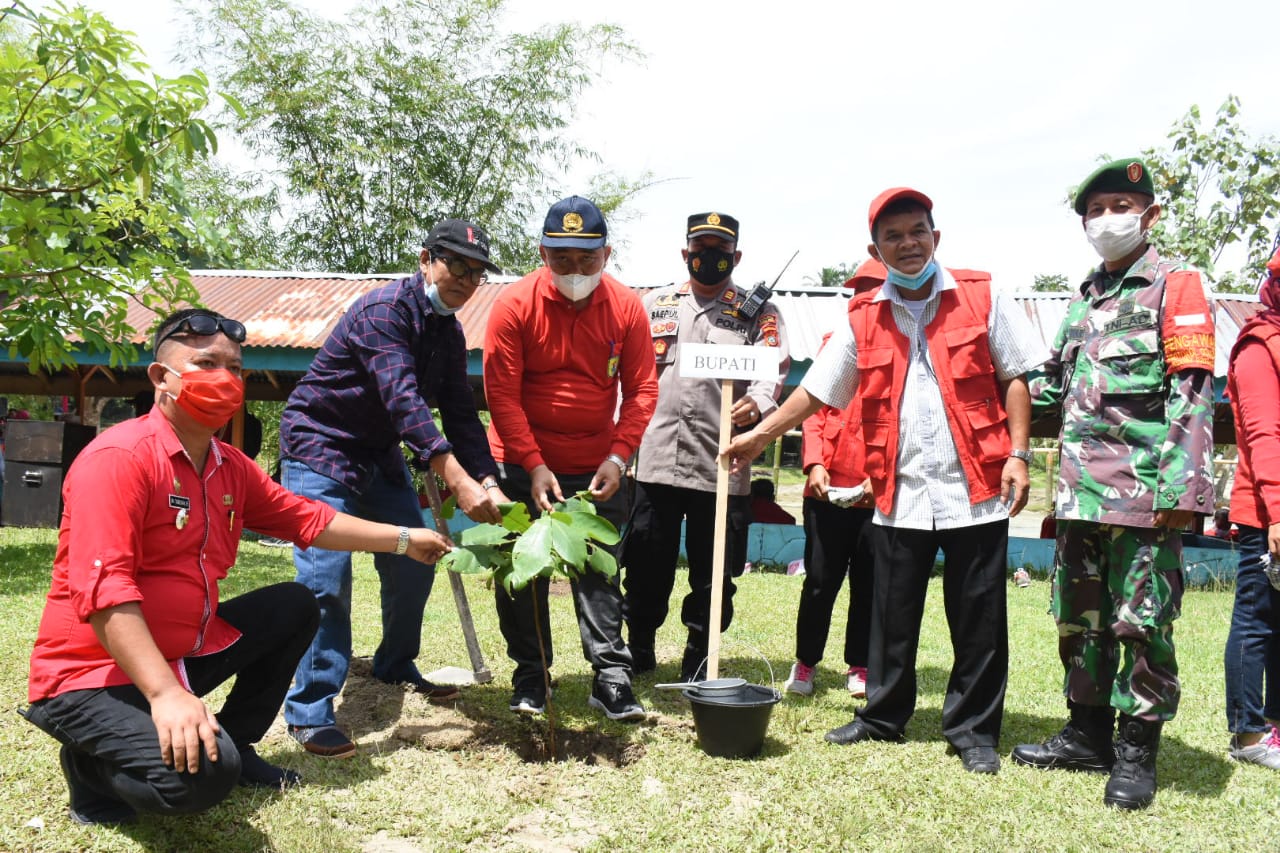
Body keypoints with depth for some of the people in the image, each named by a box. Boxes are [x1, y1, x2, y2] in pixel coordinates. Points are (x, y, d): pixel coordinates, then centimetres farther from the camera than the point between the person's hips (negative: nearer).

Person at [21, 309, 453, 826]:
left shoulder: (231, 467, 5)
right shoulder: (118, 458, -22)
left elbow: (306, 519, 16)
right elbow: (101, 590, -30)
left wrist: (404, 539, 19)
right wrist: (165, 694, -37)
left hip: (185, 652, 9)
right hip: (91, 673, -9)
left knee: (294, 606, 9)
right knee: (203, 772, -30)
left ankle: (235, 746, 17)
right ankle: (94, 765, 3)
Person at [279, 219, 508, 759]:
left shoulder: (448, 333, 3)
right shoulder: (384, 310, -24)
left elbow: (461, 413, -1)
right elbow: (404, 399, -37)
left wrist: (488, 483, -16)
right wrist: (459, 482, -45)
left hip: (380, 454, 8)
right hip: (320, 447, -8)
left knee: (413, 566, 9)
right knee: (327, 577, -15)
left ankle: (395, 667, 30)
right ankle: (310, 710, -5)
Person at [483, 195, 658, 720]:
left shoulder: (626, 307, -7)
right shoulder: (515, 305, -12)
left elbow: (641, 389, -3)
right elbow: (502, 393, -13)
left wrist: (618, 456, -15)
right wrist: (533, 465, -18)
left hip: (597, 466, 1)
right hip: (523, 464, 0)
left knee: (599, 571, 4)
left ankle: (612, 680, 10)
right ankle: (530, 678, 21)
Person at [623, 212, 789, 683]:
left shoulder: (758, 313, 9)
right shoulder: (654, 303, 16)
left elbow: (773, 369, -6)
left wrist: (758, 403, -27)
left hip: (722, 465, -2)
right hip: (654, 460, 2)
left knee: (713, 576, 5)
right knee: (646, 568, 8)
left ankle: (698, 666, 20)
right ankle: (638, 651, 27)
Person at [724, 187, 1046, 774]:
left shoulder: (981, 297, 3)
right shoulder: (863, 319, 8)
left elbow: (1015, 376, 4)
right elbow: (816, 391, 13)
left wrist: (1018, 453, -5)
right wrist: (761, 433, 9)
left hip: (975, 490, -2)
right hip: (900, 494, 2)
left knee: (978, 620, 5)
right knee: (892, 617, 11)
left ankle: (973, 731, 20)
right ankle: (883, 717, 28)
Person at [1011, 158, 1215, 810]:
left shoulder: (1176, 287, 0)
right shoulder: (1082, 300, 19)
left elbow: (1191, 395, -9)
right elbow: (1052, 387, 27)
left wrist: (1181, 487, -17)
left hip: (1144, 490, -6)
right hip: (1080, 490, 7)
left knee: (1142, 620, -2)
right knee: (1079, 615, 12)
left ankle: (1137, 754, 10)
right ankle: (1087, 735, 25)